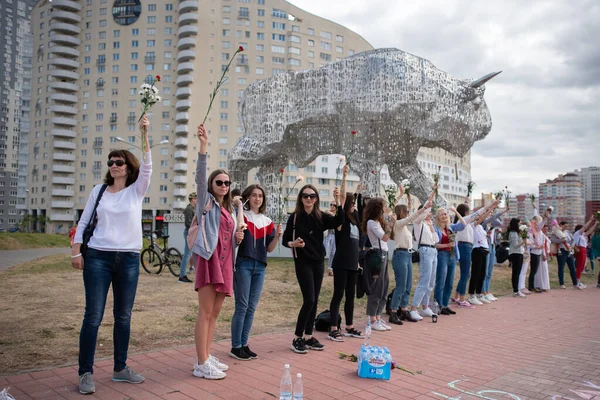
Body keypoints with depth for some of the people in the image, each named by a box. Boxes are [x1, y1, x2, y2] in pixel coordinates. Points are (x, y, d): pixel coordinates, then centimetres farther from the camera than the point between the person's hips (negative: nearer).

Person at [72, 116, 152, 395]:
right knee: (93, 316, -2)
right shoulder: (98, 190, 6)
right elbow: (83, 222, 8)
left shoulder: (137, 191, 3)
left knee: (124, 316, 9)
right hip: (98, 257, 0)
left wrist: (144, 135, -22)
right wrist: (76, 251, -2)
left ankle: (120, 368, 21)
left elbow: (147, 167, -13)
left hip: (129, 259, 1)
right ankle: (85, 373, 7)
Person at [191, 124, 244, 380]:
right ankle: (201, 364, -4)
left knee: (215, 312, 11)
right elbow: (200, 177, -15)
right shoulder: (206, 202, 2)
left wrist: (238, 238, 3)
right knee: (206, 312, -8)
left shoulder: (230, 210, 20)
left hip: (225, 262, 7)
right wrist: (203, 147, -25)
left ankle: (207, 357, 20)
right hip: (209, 258, -7)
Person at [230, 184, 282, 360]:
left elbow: (269, 248, 12)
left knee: (252, 307, 10)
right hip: (243, 264, -6)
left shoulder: (267, 222, 13)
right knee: (242, 306, -4)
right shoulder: (241, 215, -2)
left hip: (260, 267, 6)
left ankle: (244, 344, 20)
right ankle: (235, 347, 6)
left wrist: (277, 236, -7)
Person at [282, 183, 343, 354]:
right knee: (309, 300, -10)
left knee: (315, 301, 8)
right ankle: (297, 338, 2)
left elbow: (339, 221, -16)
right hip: (303, 262, -4)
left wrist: (337, 200, -25)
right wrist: (293, 244, -23)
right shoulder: (295, 217, -5)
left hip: (319, 262, 4)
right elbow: (285, 240, -2)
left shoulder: (321, 216, 2)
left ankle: (308, 336, 19)